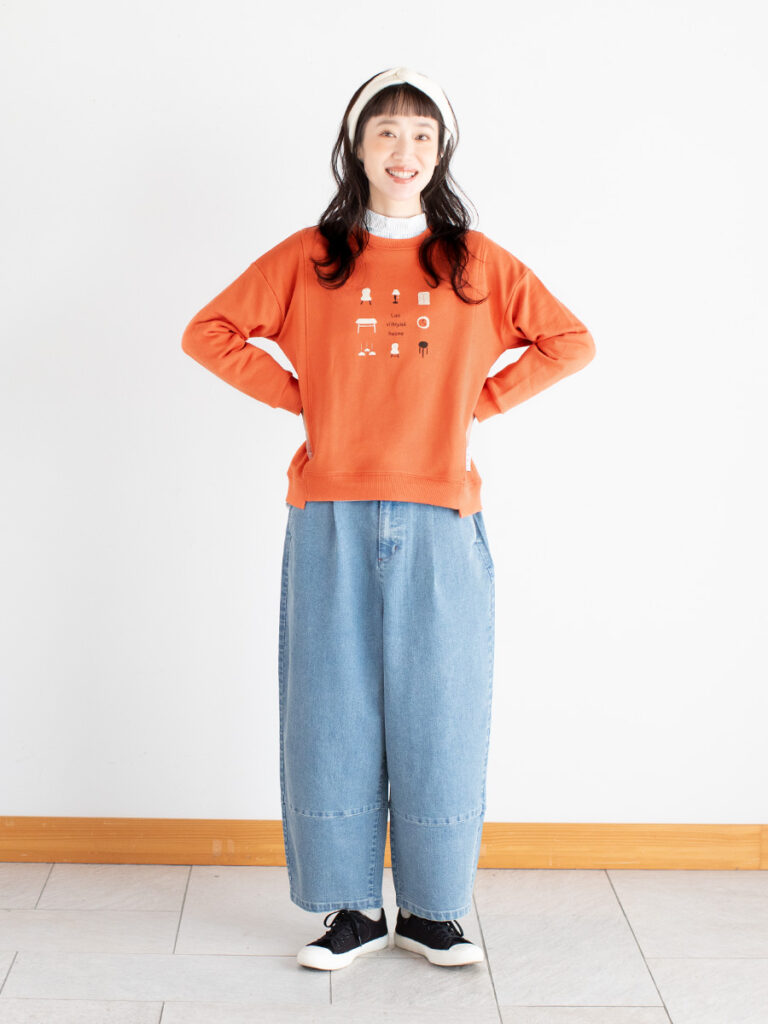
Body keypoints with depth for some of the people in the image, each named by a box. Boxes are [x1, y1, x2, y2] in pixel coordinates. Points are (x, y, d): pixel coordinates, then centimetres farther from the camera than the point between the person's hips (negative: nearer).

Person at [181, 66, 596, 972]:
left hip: (439, 526, 0)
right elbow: (208, 333, 9)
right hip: (332, 523, 0)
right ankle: (353, 907, 17)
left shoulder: (476, 261, 8)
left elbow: (570, 343, 10)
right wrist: (297, 395, 1)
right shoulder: (308, 257, 8)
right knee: (334, 713, 3)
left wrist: (478, 402, 2)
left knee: (436, 714, 4)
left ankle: (431, 909, 18)